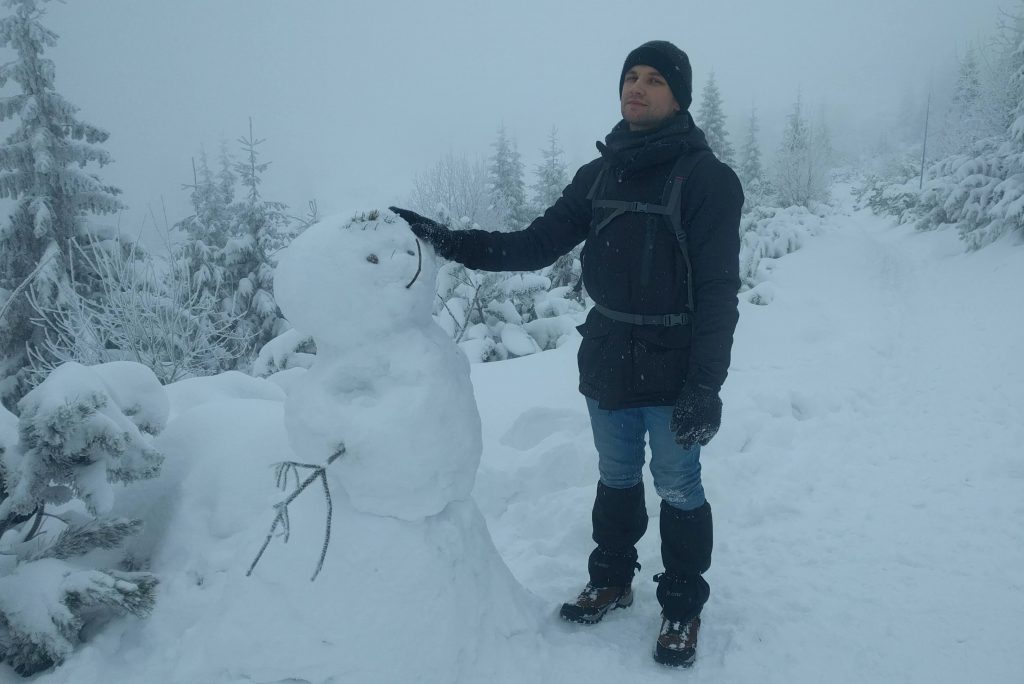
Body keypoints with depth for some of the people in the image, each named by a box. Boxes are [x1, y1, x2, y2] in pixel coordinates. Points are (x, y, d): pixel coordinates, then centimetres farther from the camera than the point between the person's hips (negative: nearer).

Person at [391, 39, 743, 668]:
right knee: (616, 478, 19)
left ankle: (683, 607, 28)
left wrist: (704, 387, -19)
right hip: (606, 363, 5)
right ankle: (612, 579, 39)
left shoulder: (707, 178, -11)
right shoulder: (599, 174, 6)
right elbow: (537, 246, 1)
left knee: (678, 487, 8)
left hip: (672, 372, -5)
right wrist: (449, 241, -11)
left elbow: (718, 294, -15)